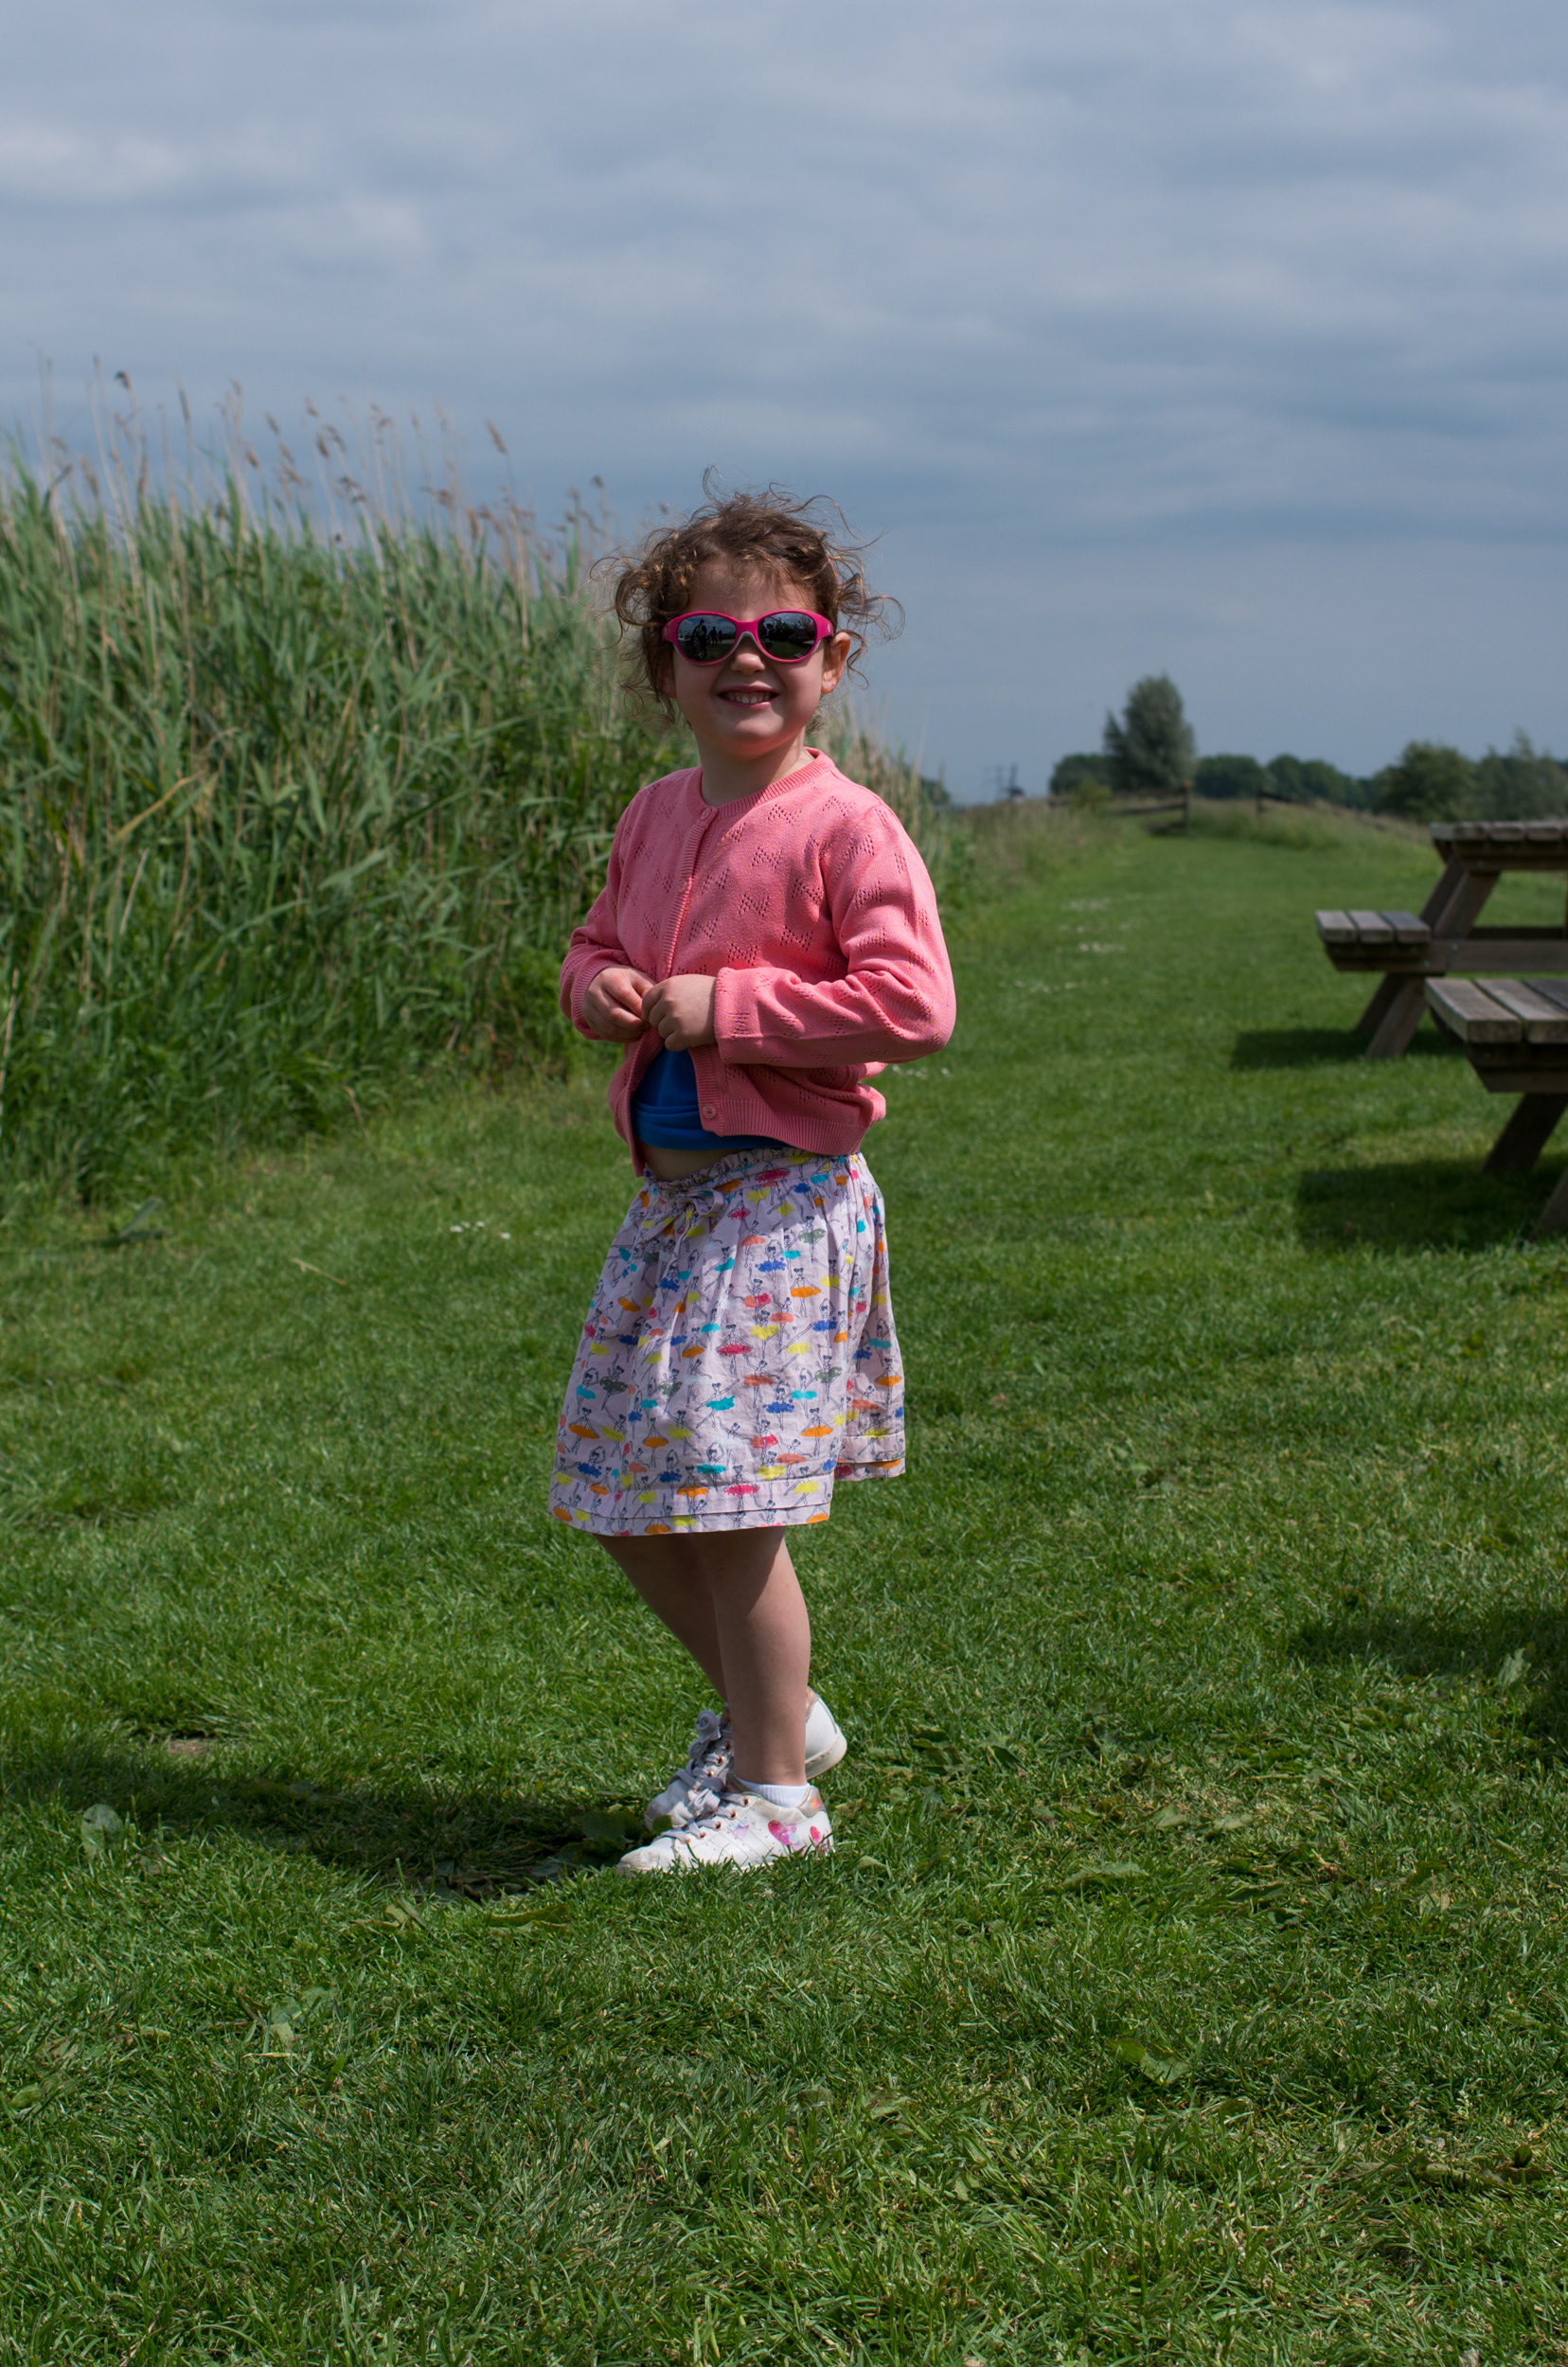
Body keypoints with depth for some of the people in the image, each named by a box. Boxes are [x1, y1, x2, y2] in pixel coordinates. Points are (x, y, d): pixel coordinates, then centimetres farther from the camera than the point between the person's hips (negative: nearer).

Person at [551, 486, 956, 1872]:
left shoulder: (845, 828, -13)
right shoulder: (657, 817, 10)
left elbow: (914, 1005, -20)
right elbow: (597, 943, 24)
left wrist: (728, 1007, -19)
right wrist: (599, 991, 0)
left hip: (786, 1199, -8)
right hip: (669, 1193, 8)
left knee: (728, 1493, -8)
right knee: (620, 1495, 12)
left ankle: (775, 1791, 8)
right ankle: (763, 1708, 33)